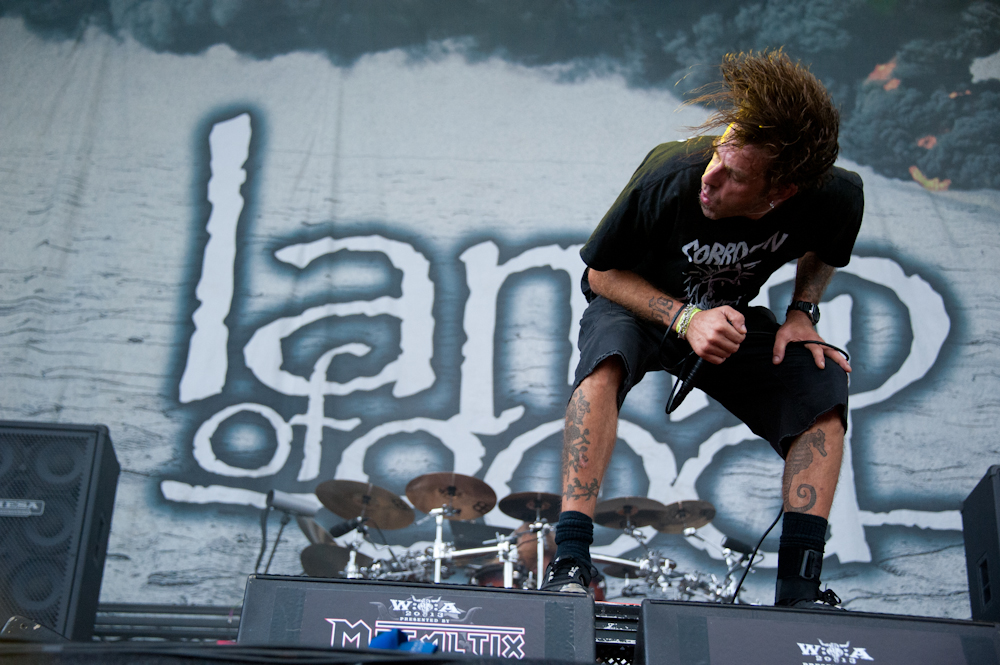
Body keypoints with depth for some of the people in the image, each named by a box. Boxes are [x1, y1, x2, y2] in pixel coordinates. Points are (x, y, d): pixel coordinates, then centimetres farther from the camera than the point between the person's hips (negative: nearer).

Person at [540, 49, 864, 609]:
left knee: (824, 391, -21)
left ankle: (799, 589, -17)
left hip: (731, 316, 3)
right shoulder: (667, 180, -34)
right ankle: (570, 562, -37)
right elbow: (602, 273, -16)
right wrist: (684, 318, -30)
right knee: (605, 365, -37)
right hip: (638, 305, -3)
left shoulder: (837, 197, -25)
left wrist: (803, 312, -14)